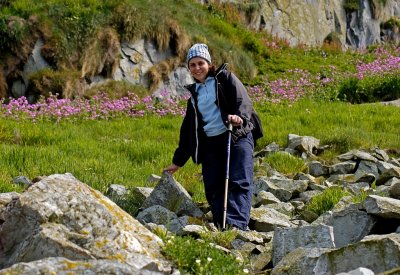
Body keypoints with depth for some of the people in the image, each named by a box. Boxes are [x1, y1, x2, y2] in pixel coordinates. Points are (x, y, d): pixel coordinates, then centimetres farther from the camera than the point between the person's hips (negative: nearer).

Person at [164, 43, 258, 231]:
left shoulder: (224, 78, 8)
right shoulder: (194, 93, 22)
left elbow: (243, 100, -7)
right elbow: (188, 129, 26)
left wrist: (239, 117, -30)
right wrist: (178, 161, 25)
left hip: (237, 137, -5)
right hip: (210, 144, 5)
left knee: (239, 183, -18)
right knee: (213, 188, -5)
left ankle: (237, 224, -30)